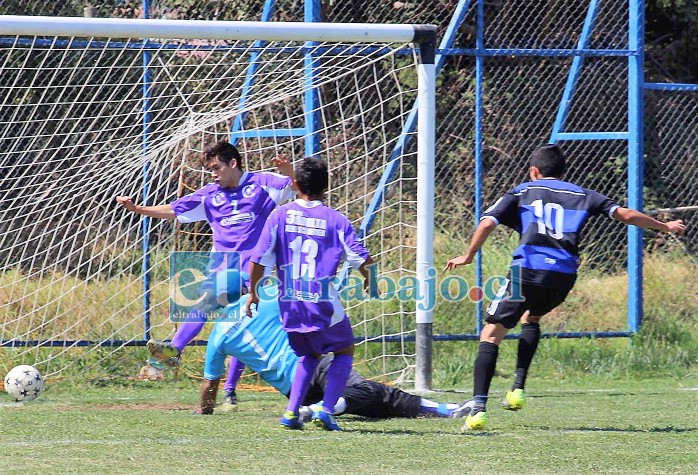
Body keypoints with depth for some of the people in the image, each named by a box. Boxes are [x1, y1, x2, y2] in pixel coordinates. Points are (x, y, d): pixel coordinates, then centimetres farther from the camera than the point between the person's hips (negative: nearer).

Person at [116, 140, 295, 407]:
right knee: (204, 301, -25)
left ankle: (230, 391, 2)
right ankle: (174, 349, -46)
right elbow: (173, 211, 22)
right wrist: (137, 209, 14)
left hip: (252, 267, -3)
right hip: (222, 263, 3)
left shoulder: (261, 184, 6)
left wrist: (289, 172, -22)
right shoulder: (210, 195, 18)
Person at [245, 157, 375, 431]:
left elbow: (259, 259, -1)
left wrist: (253, 292, 13)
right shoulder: (335, 220, -4)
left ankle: (291, 413, 11)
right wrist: (371, 282, 15)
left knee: (310, 355, 26)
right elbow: (361, 259, -7)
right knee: (344, 351, 18)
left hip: (290, 306, 3)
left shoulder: (280, 215, 1)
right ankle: (326, 410, 1)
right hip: (324, 306, -3)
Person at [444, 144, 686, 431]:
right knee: (532, 317, 34)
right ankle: (518, 389, 20)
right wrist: (665, 227, 30)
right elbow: (625, 215, 17)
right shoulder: (581, 195, 21)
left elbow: (487, 223, 3)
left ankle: (479, 408, -18)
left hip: (528, 270, -3)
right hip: (564, 275, 3)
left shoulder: (523, 192, 15)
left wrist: (468, 256, 16)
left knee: (492, 333, 0)